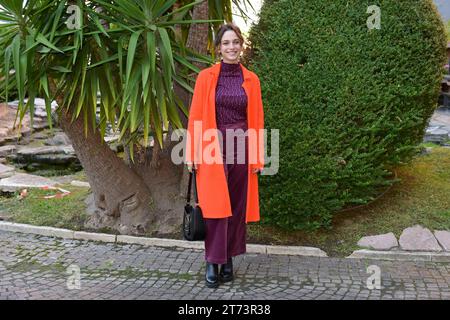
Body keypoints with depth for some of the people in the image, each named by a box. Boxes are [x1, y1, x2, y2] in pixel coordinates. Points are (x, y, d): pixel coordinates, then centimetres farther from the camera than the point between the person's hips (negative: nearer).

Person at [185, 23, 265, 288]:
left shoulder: (251, 80, 6)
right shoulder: (206, 77, 0)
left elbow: (257, 120, 7)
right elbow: (196, 117, -1)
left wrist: (258, 157, 3)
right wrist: (193, 154, -5)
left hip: (241, 148, 2)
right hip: (214, 148, -2)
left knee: (237, 205, 7)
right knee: (216, 206, -3)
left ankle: (229, 259, 20)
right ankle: (213, 262, 9)